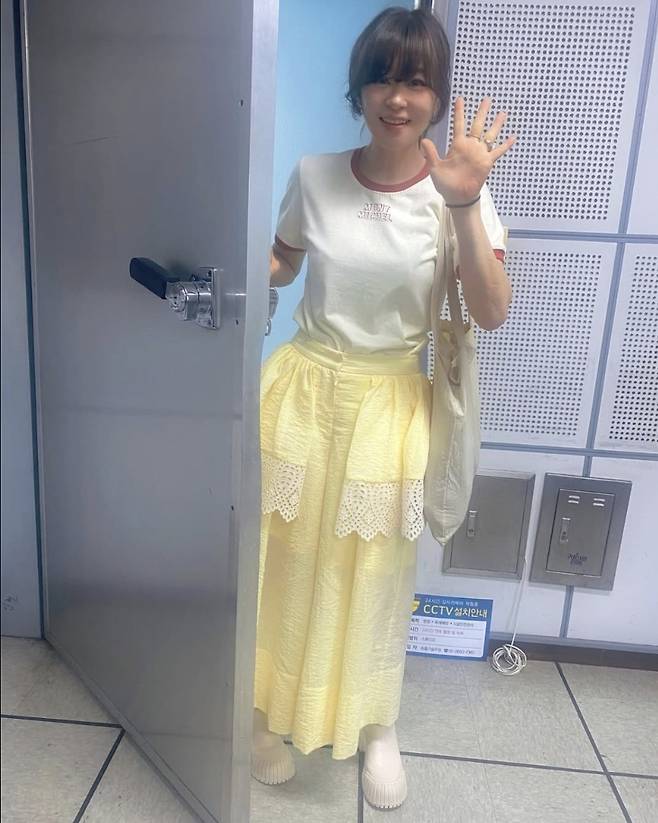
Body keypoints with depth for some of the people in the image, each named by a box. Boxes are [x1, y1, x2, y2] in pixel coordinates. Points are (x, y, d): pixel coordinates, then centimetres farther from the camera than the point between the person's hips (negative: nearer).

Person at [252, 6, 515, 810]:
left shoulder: (457, 187, -8)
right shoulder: (314, 175, -2)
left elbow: (492, 313, -16)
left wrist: (464, 206, -27)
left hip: (387, 405, -1)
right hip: (302, 391, 2)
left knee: (373, 573, 13)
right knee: (288, 562, 12)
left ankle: (376, 727, 40)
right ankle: (277, 712, 39)